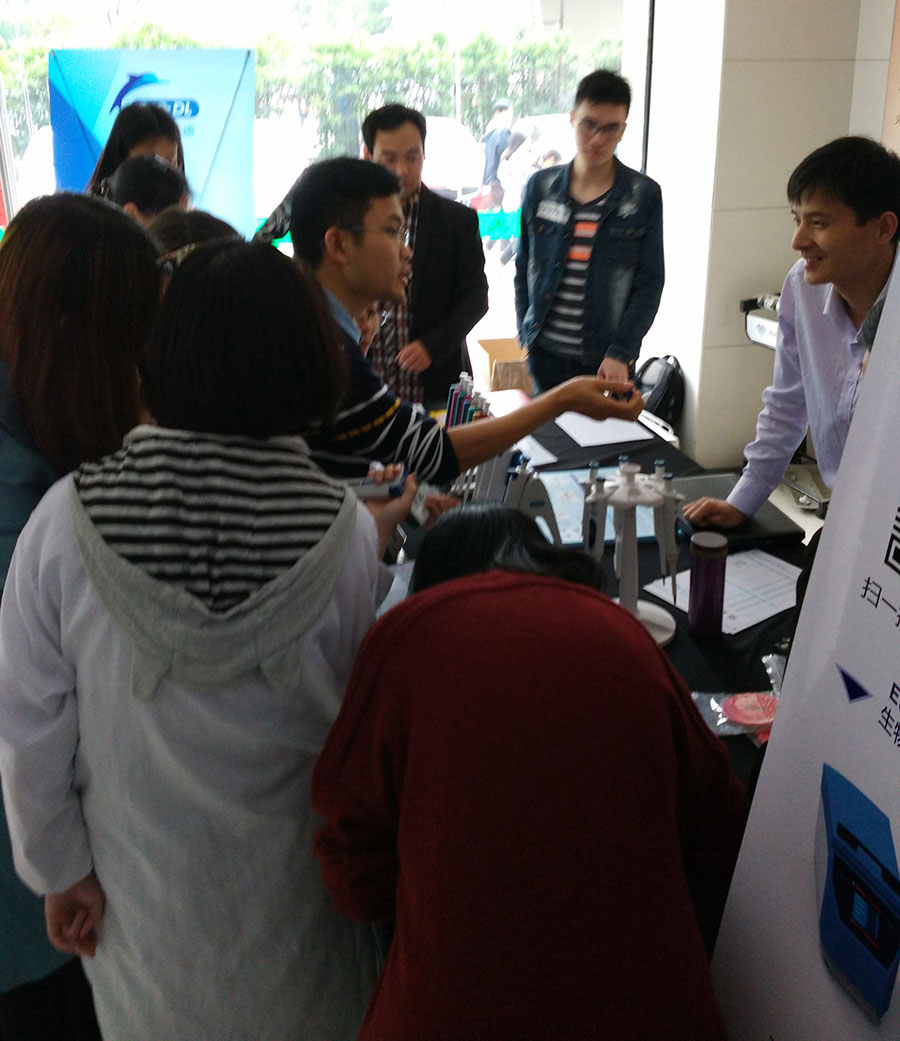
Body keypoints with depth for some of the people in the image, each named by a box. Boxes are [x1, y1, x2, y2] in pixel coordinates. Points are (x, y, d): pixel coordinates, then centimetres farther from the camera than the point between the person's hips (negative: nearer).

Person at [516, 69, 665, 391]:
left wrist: (621, 353, -10)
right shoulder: (540, 186, 5)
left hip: (608, 361, -2)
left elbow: (650, 283, -2)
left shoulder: (645, 195, -1)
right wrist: (526, 334, 6)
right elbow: (524, 269, 13)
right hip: (546, 353, 2)